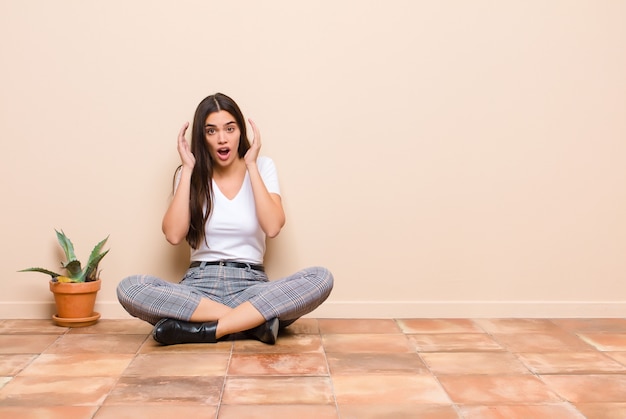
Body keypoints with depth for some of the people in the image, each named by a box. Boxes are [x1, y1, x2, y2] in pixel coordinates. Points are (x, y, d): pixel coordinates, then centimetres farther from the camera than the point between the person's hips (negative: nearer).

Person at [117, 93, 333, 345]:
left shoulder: (262, 167, 5)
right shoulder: (191, 174, 6)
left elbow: (273, 227, -12)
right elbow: (174, 235, -10)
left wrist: (251, 165, -9)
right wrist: (187, 169, -7)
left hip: (251, 284, 0)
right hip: (200, 284, 1)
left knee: (321, 278, -29)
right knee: (129, 288, -29)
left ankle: (207, 329, -28)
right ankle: (255, 320, -26)